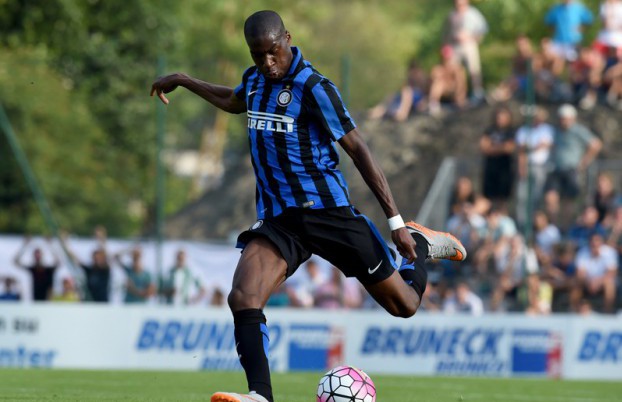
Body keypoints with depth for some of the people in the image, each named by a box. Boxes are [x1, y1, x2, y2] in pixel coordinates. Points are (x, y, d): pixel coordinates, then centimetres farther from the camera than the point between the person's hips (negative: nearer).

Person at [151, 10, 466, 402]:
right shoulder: (254, 80, 9)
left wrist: (396, 221, -13)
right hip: (277, 219, 5)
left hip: (326, 210, -5)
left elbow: (358, 150, -11)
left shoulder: (313, 87, -12)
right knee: (243, 298, -24)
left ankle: (420, 243, 35)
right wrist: (183, 81, 39)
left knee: (403, 305, 3)